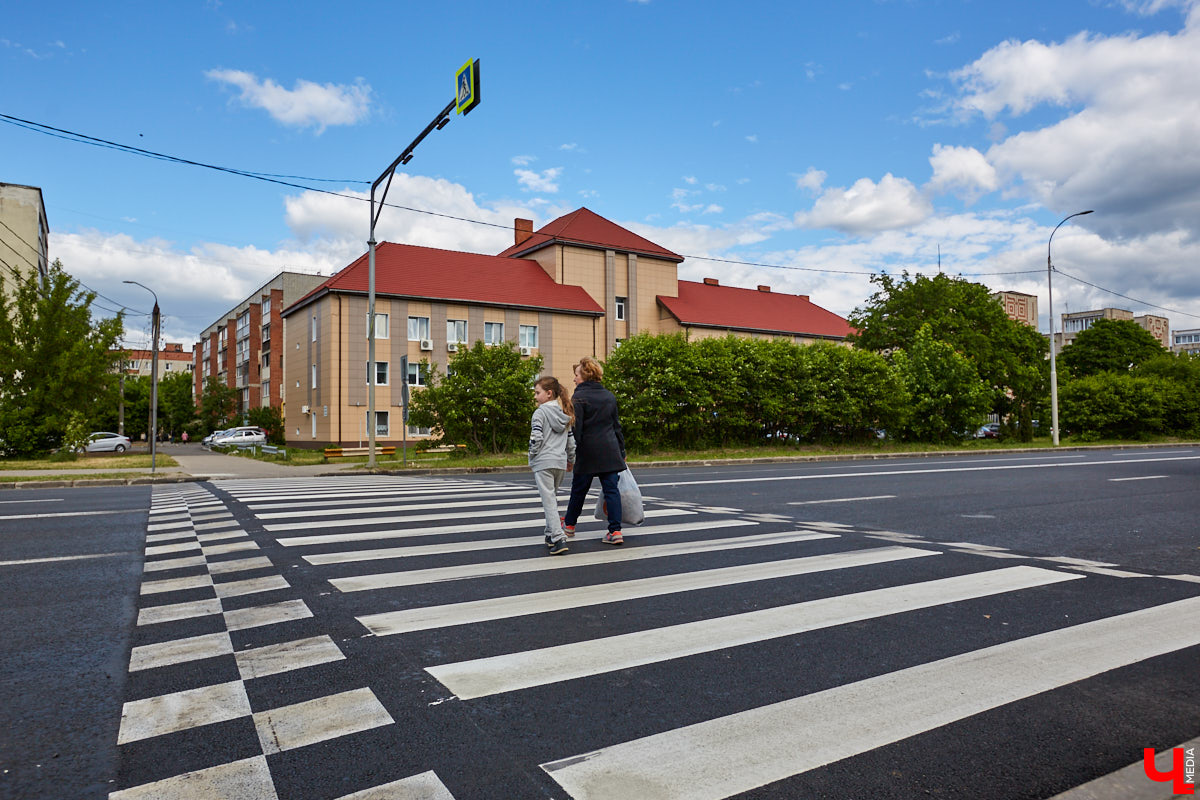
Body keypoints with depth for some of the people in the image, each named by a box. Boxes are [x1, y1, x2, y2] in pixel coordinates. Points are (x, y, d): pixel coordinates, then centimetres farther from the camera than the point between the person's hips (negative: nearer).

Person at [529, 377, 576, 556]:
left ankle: (558, 539, -17)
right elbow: (571, 439, 15)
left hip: (543, 462, -7)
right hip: (560, 462, 7)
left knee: (549, 500, -8)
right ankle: (551, 534, 26)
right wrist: (571, 460, 26)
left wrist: (532, 460, -2)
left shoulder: (540, 412, -8)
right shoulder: (565, 414, 12)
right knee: (552, 498, 19)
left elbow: (536, 438, -15)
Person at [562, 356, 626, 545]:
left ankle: (569, 525, 29)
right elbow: (616, 425, 17)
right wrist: (621, 451, 23)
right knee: (611, 489, 3)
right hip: (610, 452, 5)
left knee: (579, 489, 11)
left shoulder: (579, 397, -8)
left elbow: (575, 428, -14)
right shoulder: (609, 396, 12)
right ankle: (615, 531, -3)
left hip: (587, 452, -5)